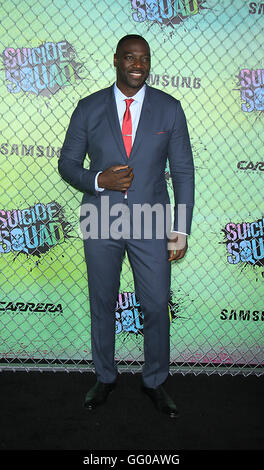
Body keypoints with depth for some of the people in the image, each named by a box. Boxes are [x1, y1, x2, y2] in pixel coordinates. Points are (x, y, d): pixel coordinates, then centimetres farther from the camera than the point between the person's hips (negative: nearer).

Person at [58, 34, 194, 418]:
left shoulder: (170, 109, 2)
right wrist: (98, 181, -16)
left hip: (151, 225, 0)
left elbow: (183, 171, 2)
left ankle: (154, 382, 28)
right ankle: (105, 378, 34)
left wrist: (181, 229, -3)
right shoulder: (88, 109, 2)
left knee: (157, 307, 5)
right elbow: (67, 163, 6)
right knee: (102, 305, 12)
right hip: (101, 222, 1)